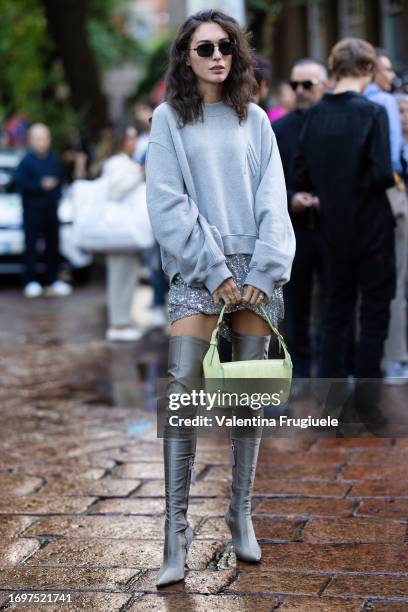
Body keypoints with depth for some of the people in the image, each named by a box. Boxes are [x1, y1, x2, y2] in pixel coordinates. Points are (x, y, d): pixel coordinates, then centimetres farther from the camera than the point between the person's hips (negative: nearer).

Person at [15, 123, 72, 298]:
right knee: (31, 246, -4)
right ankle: (31, 282, 0)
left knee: (53, 245, 8)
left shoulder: (54, 159, 7)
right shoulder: (26, 160, -9)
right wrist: (41, 185, -19)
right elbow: (20, 182, -14)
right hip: (32, 209, -5)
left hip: (51, 208, 5)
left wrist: (57, 195, 5)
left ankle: (52, 280, 17)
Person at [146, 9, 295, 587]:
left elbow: (273, 203, 5)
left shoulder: (253, 120, 11)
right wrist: (215, 273, -12)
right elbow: (168, 207, -5)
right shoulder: (169, 119, 3)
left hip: (256, 271, 3)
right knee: (182, 391, -12)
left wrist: (264, 272, -8)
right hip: (196, 271, -3)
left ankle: (241, 515, 16)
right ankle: (175, 533, -10)